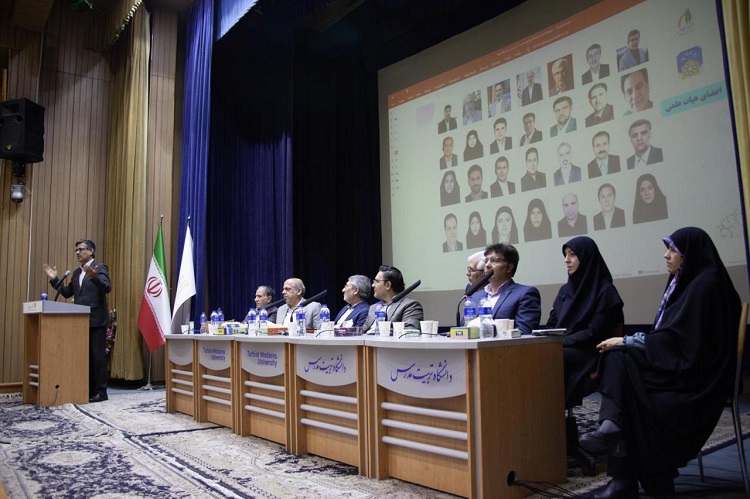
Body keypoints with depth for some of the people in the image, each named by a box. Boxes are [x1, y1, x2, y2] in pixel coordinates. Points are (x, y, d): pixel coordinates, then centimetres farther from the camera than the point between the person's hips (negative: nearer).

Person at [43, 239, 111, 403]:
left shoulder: (100, 267, -7)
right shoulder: (76, 273, 17)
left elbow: (107, 288, -21)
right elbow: (67, 292, 17)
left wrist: (94, 277, -37)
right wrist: (54, 279, 7)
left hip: (96, 320, -8)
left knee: (97, 355, -4)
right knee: (85, 355, 11)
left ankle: (100, 392, 2)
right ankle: (89, 389, 20)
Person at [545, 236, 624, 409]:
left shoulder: (605, 291, -3)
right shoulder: (565, 290, 17)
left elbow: (594, 333, -11)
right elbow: (551, 325, 15)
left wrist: (560, 341, -17)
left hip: (589, 355, -5)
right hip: (561, 349, 6)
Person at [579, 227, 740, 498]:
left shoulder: (704, 285, -12)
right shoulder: (684, 283, 15)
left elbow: (675, 337, -19)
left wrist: (625, 342, -15)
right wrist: (627, 343, 0)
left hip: (692, 372, -8)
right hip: (677, 363, 8)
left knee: (619, 358, -22)